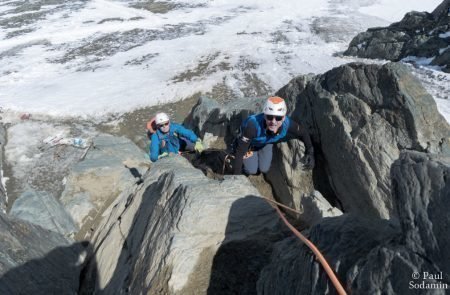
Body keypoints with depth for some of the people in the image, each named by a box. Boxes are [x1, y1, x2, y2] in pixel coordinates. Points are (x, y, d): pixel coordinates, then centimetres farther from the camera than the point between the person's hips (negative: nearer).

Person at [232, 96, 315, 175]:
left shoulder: (287, 123, -36)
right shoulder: (253, 124, -48)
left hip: (266, 143, 3)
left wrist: (310, 152, -27)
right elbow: (239, 152, -41)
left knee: (264, 169, 2)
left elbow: (303, 133, -13)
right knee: (251, 170, -3)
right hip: (249, 143, -3)